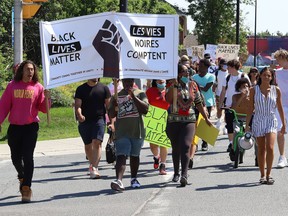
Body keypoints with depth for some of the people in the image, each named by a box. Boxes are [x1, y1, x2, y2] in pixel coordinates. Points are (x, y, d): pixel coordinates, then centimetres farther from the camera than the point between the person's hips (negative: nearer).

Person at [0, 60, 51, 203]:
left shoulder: (37, 87, 1)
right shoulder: (13, 86, 3)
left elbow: (44, 109, 3)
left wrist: (47, 98, -16)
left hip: (31, 126, -2)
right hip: (14, 127, 2)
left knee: (27, 157, -10)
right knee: (16, 157, 13)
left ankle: (26, 187, -9)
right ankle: (22, 177, 42)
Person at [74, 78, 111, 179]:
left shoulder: (103, 88, 6)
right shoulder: (81, 89, 5)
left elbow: (108, 105, 6)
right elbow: (77, 105, -3)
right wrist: (79, 115, -24)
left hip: (99, 119, -2)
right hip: (85, 121, 2)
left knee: (97, 143, -17)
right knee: (88, 145, 11)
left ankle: (94, 168, -22)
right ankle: (92, 164, 31)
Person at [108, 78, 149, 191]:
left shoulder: (140, 94, 5)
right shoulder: (116, 96, 11)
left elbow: (145, 109, -10)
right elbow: (111, 115, 10)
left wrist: (133, 96, -15)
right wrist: (114, 105, -10)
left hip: (137, 130, 1)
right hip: (121, 132, -1)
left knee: (134, 155, 14)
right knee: (121, 156, -16)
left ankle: (134, 179, 32)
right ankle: (119, 180, -31)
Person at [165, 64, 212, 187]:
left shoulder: (192, 85, 8)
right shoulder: (173, 86, 0)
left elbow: (198, 103, 17)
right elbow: (168, 99, -18)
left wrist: (206, 118, 20)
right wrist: (173, 86, -23)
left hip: (189, 121, 0)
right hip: (174, 121, 0)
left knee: (185, 146, -17)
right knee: (176, 148, 11)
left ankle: (184, 175, -26)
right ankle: (176, 173, 29)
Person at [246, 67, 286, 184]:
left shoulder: (276, 90, 2)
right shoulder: (254, 90, 1)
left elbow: (280, 108, 9)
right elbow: (250, 109, 5)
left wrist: (284, 124, 11)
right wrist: (247, 125, 3)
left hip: (271, 121, -1)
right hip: (258, 121, 1)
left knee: (270, 148, -16)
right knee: (261, 150, 5)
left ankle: (268, 174, -7)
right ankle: (262, 175, 15)